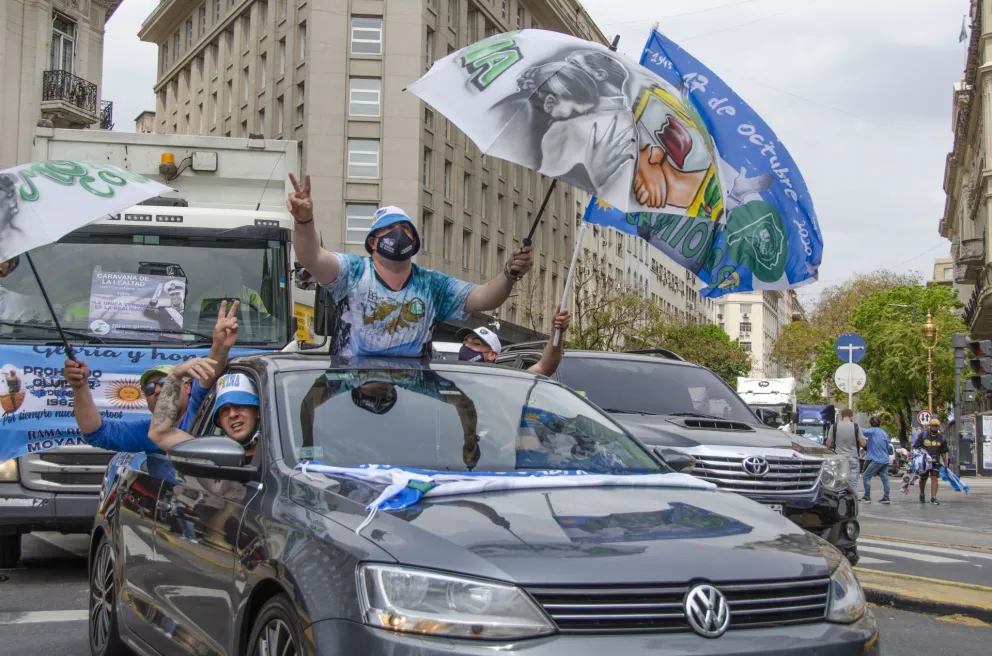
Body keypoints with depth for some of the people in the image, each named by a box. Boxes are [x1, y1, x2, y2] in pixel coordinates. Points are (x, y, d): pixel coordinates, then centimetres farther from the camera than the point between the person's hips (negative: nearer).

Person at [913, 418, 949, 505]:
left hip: (935, 461, 1)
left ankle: (933, 498, -10)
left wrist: (945, 464, 9)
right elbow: (915, 447, 0)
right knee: (923, 478, 12)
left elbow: (943, 452, 11)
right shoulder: (922, 435, -3)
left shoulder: (941, 438, 4)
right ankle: (922, 494, 35)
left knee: (934, 478, -10)